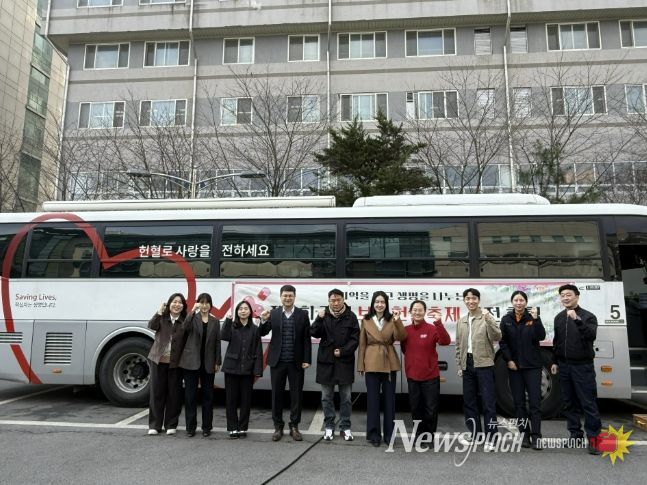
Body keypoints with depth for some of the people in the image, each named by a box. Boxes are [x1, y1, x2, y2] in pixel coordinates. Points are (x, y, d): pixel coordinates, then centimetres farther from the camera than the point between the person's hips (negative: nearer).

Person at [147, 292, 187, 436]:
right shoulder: (162, 318, 4)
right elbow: (152, 326, -16)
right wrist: (160, 312, -18)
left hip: (175, 363, -1)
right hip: (159, 360, 1)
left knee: (174, 394, 6)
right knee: (157, 392, 7)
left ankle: (171, 425, 20)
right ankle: (154, 425, 19)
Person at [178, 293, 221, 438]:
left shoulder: (215, 321, 7)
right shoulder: (193, 318, 1)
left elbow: (217, 343, 7)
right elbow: (185, 327, -22)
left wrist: (217, 362, 3)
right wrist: (193, 310, -27)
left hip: (208, 363, 2)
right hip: (191, 362, -2)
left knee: (208, 395, 8)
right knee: (190, 395, 4)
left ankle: (206, 426, 18)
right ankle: (190, 427, 14)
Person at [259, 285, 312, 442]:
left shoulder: (303, 314, 0)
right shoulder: (273, 314, 3)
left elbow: (307, 339, -1)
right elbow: (263, 333, 0)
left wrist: (306, 360, -6)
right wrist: (264, 321, -20)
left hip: (296, 362, -1)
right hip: (277, 361, 1)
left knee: (296, 395, 7)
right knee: (277, 394, 8)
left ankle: (294, 426, 21)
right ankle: (278, 427, 21)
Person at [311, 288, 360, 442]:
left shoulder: (351, 317, -1)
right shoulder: (324, 315, 3)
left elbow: (355, 339, -2)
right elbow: (315, 334, -6)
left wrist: (342, 351, -11)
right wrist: (319, 319, -21)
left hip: (345, 361, -1)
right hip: (326, 361, 1)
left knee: (346, 397, 7)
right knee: (327, 397, 9)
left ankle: (345, 427, 19)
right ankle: (329, 426, 21)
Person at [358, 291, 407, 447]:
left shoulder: (392, 319, 3)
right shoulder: (366, 320, 2)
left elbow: (401, 337, -11)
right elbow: (362, 344, 3)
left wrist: (398, 321, -25)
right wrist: (361, 365, 1)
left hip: (389, 363, 1)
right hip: (372, 363, -1)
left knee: (389, 398, 8)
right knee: (373, 399, 5)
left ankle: (389, 434, 20)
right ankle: (374, 434, 15)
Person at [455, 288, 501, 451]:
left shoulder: (486, 318, -3)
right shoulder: (461, 322, 12)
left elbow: (497, 337, -17)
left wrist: (488, 319, -26)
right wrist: (459, 365, 12)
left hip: (484, 364, -5)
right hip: (467, 365, 5)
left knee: (488, 401, -3)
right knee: (469, 401, 11)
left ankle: (490, 438, 4)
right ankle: (474, 433, 24)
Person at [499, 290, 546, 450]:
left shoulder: (532, 317, 0)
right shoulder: (506, 320, 3)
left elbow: (541, 337, -14)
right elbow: (502, 342, 3)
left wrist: (536, 320, -25)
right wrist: (508, 360, -6)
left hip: (532, 365, -2)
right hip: (514, 366, 2)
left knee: (535, 402, -2)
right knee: (519, 402, 7)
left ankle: (536, 436, 4)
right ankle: (524, 435, 17)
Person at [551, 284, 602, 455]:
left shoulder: (587, 316, -7)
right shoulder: (559, 318, 10)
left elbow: (591, 335, -26)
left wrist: (577, 320, -38)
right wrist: (555, 361, 17)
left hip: (582, 366, -5)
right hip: (564, 366, 6)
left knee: (588, 402, -4)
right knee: (569, 403, 11)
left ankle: (593, 437, 3)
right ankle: (575, 434, 21)